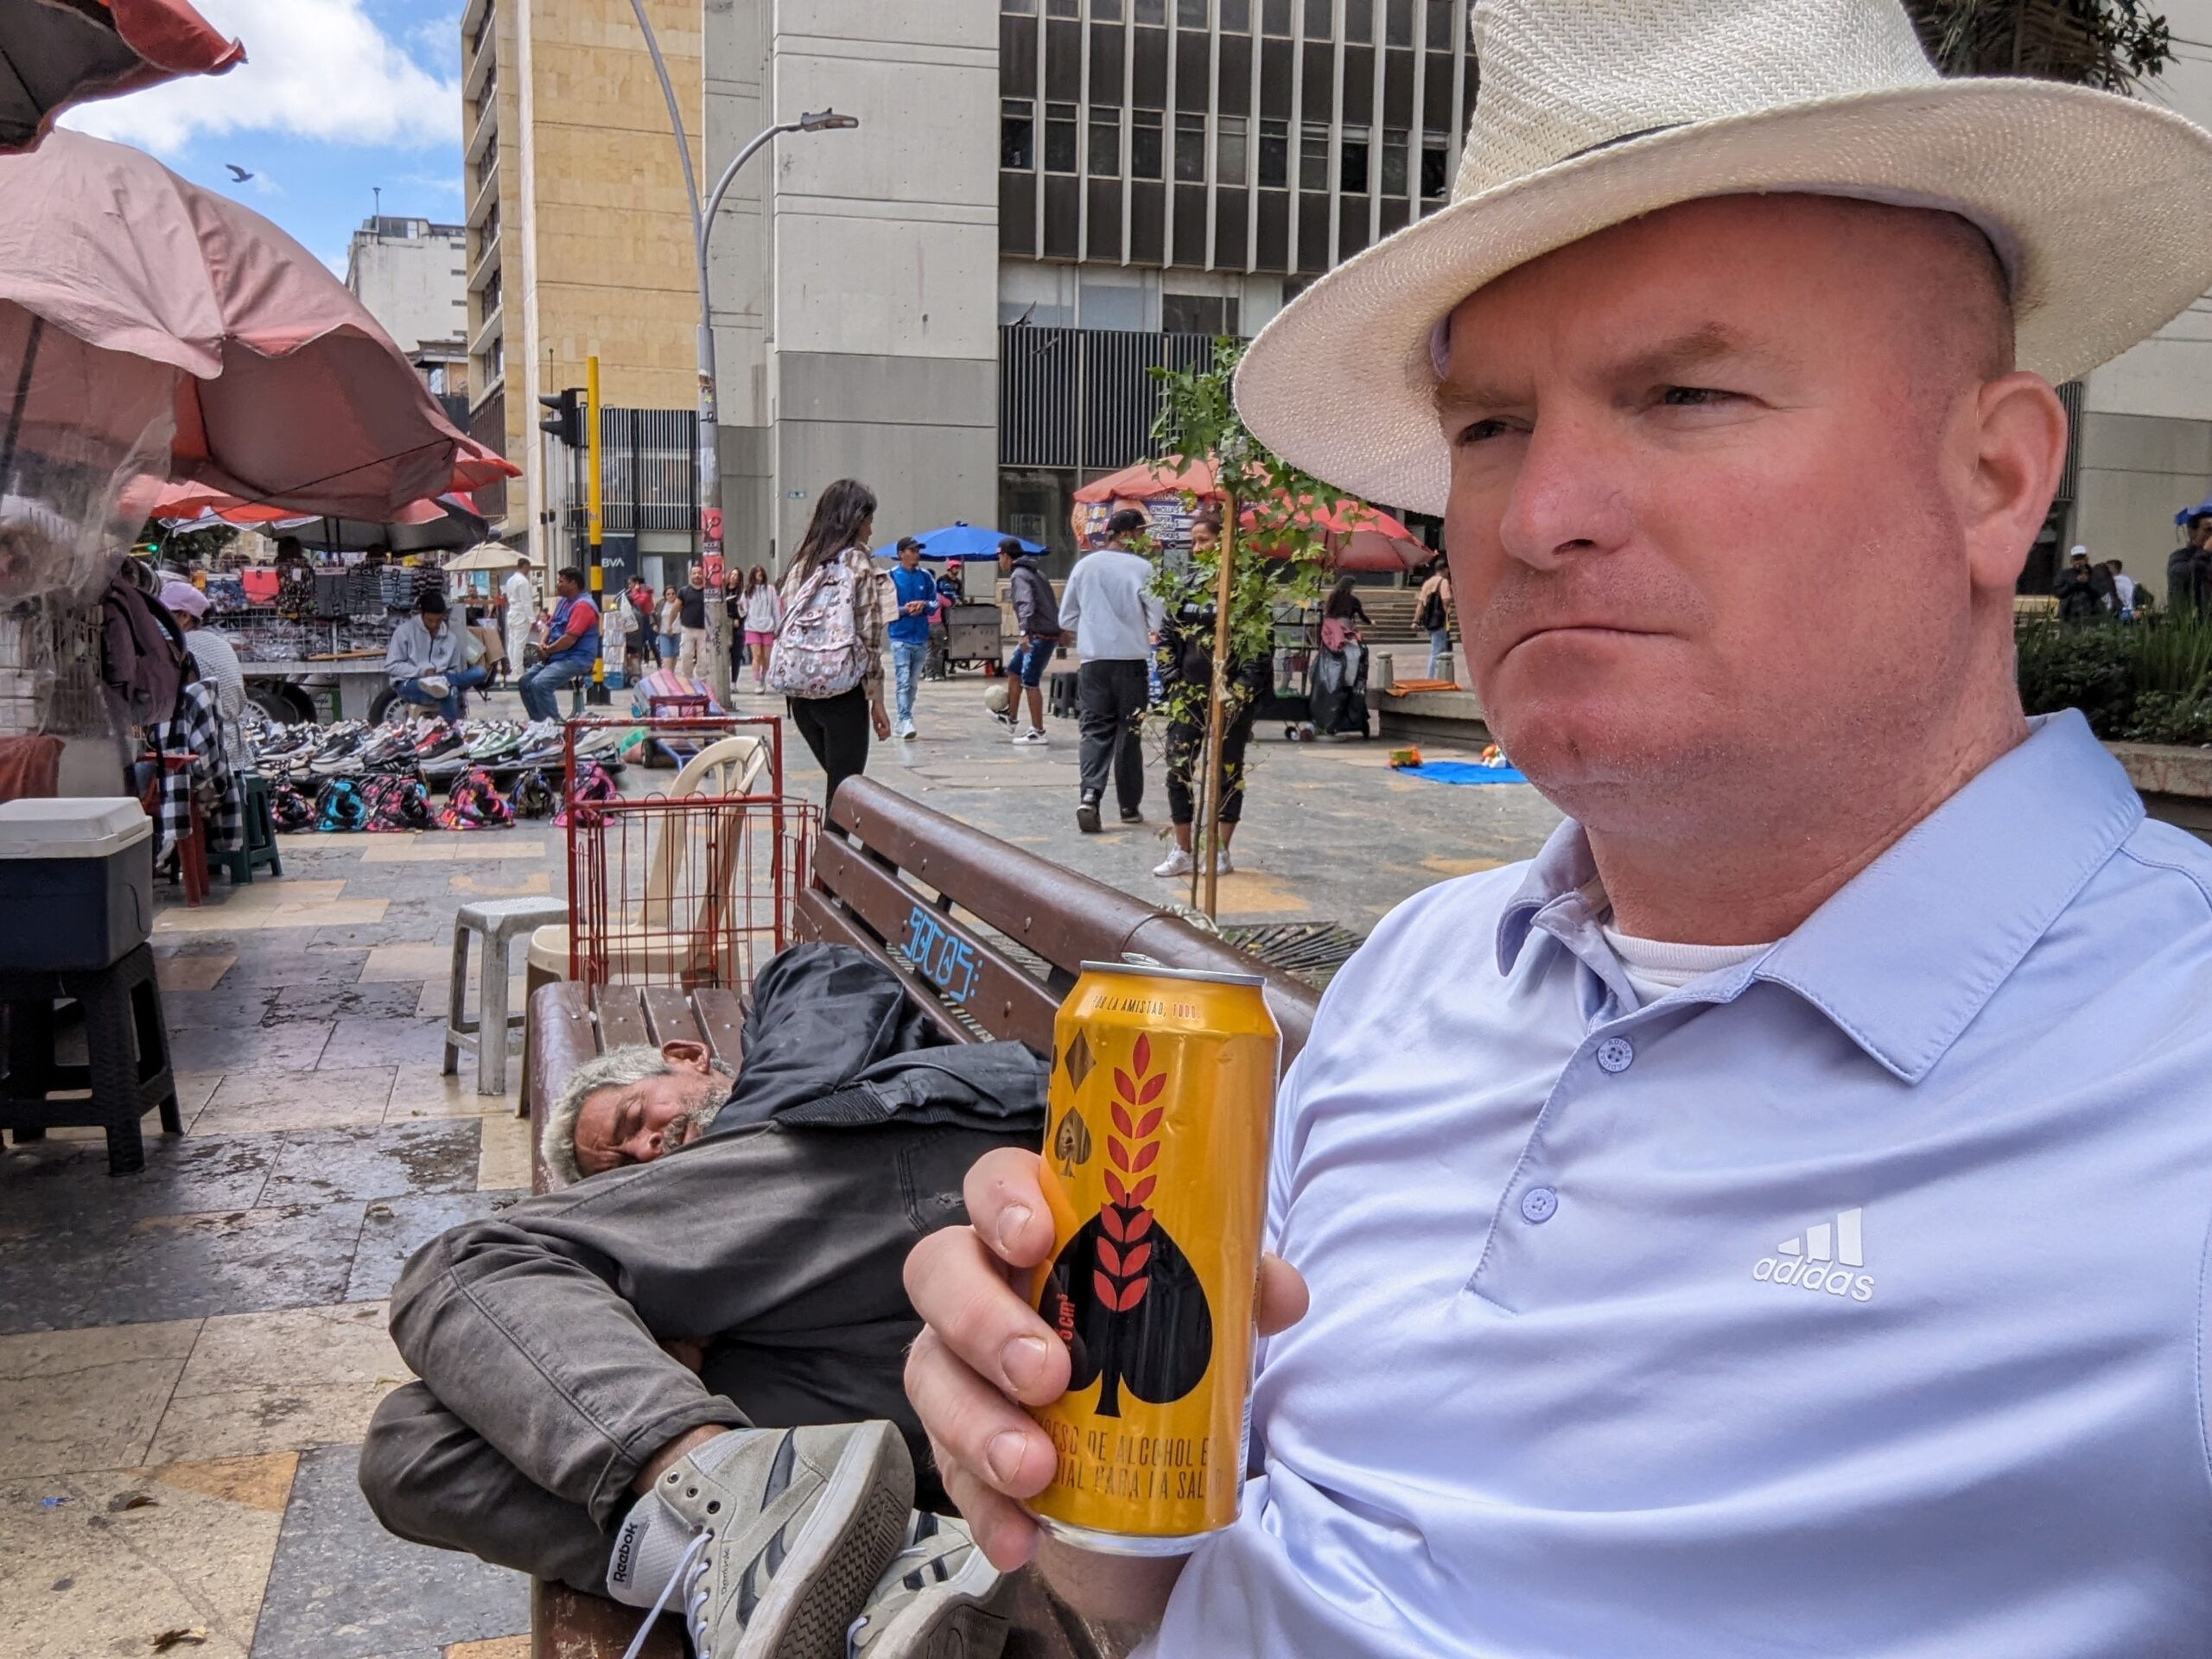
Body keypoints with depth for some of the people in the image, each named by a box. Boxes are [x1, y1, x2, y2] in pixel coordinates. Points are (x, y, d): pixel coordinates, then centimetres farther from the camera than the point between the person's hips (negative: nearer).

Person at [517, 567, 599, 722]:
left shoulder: (582, 605, -16)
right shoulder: (562, 602, 16)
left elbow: (570, 639, -23)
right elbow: (550, 625, 22)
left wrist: (549, 650, -9)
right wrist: (543, 643, 1)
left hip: (576, 659, -10)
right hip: (557, 657, 10)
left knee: (539, 684, -27)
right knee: (525, 682, 5)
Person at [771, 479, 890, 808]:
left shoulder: (803, 562, 11)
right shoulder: (857, 563, -6)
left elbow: (785, 623, 9)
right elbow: (868, 636, -8)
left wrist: (797, 686, 13)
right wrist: (876, 700, -3)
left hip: (798, 688, 6)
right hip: (839, 689, -6)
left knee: (837, 781, 19)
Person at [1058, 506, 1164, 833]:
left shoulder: (1085, 565, 4)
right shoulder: (1142, 568, -7)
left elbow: (1067, 617, 9)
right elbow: (1159, 616, -7)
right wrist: (1153, 633, 14)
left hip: (1092, 660, 2)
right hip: (1131, 659, -2)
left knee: (1096, 730, 4)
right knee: (1128, 732, 8)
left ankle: (1089, 794, -17)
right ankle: (1130, 806, 14)